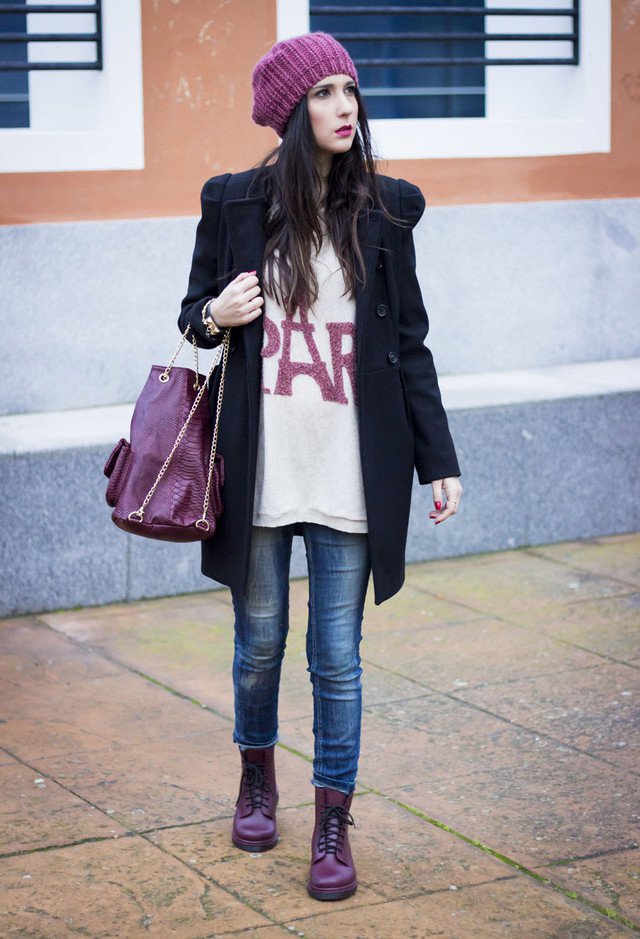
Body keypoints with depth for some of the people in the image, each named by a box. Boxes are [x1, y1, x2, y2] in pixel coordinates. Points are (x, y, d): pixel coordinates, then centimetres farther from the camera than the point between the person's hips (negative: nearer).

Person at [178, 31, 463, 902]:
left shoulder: (383, 210, 2)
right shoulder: (236, 203, 0)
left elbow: (409, 342, 6)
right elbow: (195, 308, 12)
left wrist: (440, 460, 4)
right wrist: (215, 316, -13)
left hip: (351, 473, 0)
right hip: (259, 469, 0)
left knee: (338, 657, 2)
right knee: (260, 641, 14)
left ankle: (334, 823, 15)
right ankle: (257, 773, 39)